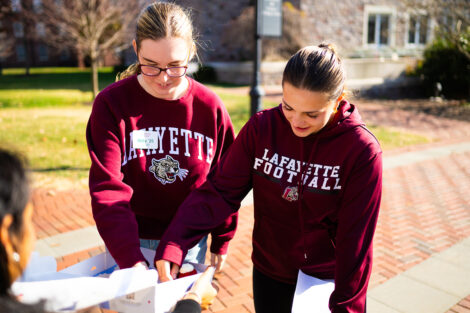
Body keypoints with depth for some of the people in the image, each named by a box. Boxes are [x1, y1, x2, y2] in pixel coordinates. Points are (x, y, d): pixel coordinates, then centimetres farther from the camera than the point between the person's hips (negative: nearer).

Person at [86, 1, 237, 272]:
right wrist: (131, 258, -29)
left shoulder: (210, 106, -7)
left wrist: (221, 241, 7)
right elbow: (107, 189, -19)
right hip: (131, 243, -1)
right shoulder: (111, 104, -13)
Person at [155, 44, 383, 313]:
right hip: (270, 277, 2)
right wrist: (173, 245, -28)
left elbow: (355, 238, -14)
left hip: (330, 281, -2)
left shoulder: (362, 151, -19)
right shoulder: (261, 128, -13)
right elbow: (221, 191, -16)